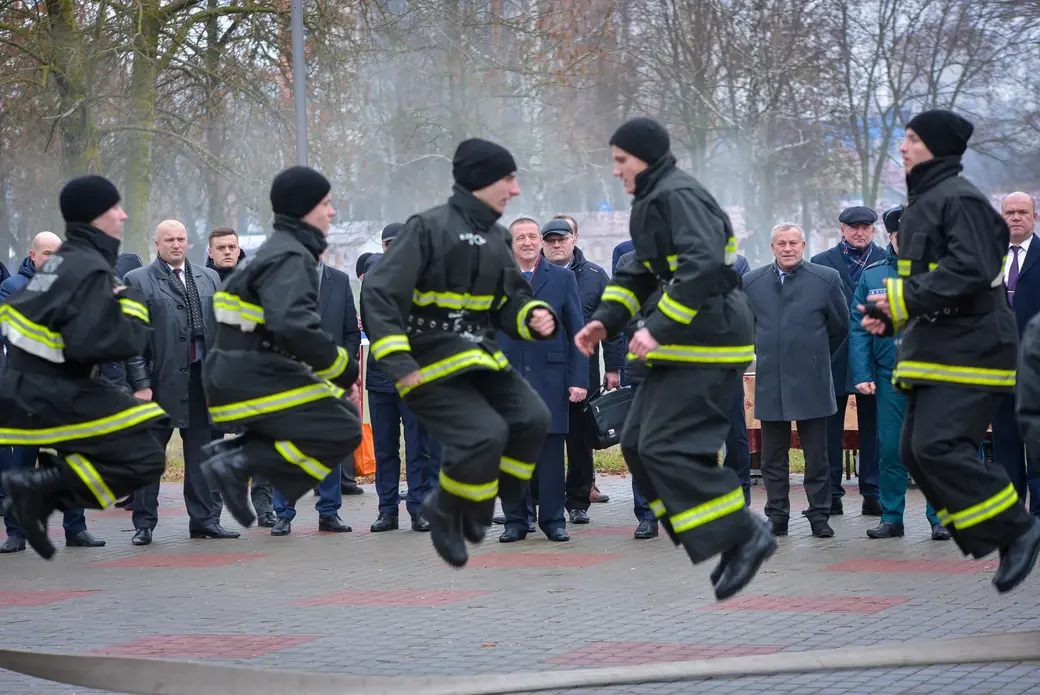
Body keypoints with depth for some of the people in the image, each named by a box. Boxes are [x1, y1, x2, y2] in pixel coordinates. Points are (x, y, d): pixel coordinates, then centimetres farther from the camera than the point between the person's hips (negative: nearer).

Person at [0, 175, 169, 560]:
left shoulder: (60, 261, 14)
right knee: (144, 458, -11)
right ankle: (38, 488, -14)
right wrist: (132, 309, -10)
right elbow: (91, 342, -27)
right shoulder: (92, 271, -15)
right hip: (52, 397, -10)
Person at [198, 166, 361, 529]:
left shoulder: (280, 251, 19)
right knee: (343, 431, -9)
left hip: (248, 375, 10)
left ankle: (229, 451, 7)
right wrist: (343, 367, -15)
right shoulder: (290, 258, -13)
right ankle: (239, 463, -14)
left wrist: (335, 371, 14)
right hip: (253, 380, -10)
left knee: (339, 412, 18)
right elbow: (293, 326, -28)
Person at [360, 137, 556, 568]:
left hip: (479, 355, 8)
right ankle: (447, 512, 2)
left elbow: (509, 302, 19)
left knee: (532, 420, -6)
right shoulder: (429, 229, -14)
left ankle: (478, 506, 11)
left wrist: (534, 318, -5)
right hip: (431, 365, -8)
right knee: (484, 434, -23)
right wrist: (397, 362, -27)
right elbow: (379, 294, -19)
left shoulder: (496, 238, 12)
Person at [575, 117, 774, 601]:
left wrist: (659, 328, -27)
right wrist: (605, 321, 10)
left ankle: (742, 535, -11)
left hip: (708, 342, -11)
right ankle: (731, 541, 10)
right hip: (682, 346, 11)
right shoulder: (653, 202, 20)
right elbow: (640, 273, 25)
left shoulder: (679, 196, -14)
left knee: (664, 446, -16)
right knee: (637, 443, 8)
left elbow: (702, 265, -27)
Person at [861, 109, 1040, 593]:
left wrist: (904, 299, -21)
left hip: (969, 348, -10)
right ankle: (993, 542, 12)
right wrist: (890, 315, 12)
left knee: (938, 446, -19)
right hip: (934, 352, 10)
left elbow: (971, 270, -24)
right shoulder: (921, 203, 20)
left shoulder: (960, 199, -13)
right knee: (915, 452, 5)